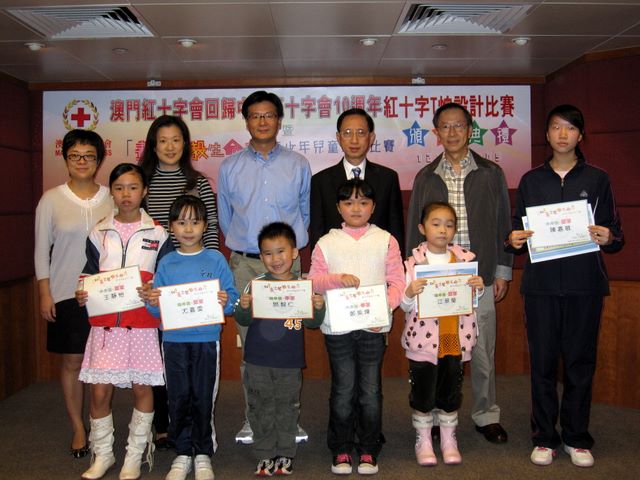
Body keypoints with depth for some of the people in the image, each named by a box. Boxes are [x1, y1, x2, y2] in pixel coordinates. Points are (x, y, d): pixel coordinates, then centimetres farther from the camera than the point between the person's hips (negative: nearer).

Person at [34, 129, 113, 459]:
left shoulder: (112, 198, 3)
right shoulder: (51, 200, 0)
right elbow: (42, 250, 2)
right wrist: (45, 294, -3)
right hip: (67, 294, -1)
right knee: (72, 361, 5)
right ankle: (78, 429, 20)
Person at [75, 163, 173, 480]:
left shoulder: (157, 233, 3)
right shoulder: (99, 233, 8)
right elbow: (89, 274, 14)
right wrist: (82, 296, -4)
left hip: (143, 323, -1)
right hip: (105, 323, 2)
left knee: (142, 388, 4)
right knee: (99, 390, 2)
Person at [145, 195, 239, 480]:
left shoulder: (216, 260, 1)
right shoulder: (166, 263, 6)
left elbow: (232, 299, -1)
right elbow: (157, 309, 6)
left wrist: (225, 302, -22)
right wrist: (152, 302, -15)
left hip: (207, 340, -1)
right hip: (174, 340, 2)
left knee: (203, 398, 4)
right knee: (178, 398, 7)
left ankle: (203, 454, 21)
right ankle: (183, 454, 24)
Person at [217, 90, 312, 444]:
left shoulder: (298, 165, 6)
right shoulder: (230, 167, 7)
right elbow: (225, 217, 16)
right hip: (244, 265, 1)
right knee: (250, 345, 4)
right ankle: (254, 417, 15)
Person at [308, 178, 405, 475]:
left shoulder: (385, 241, 4)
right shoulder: (326, 243, 5)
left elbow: (397, 282, 0)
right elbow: (313, 282, 1)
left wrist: (384, 306, -16)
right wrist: (339, 279, -15)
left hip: (373, 327, 0)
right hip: (337, 327, 0)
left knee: (370, 390, 7)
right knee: (343, 390, 8)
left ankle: (369, 450, 22)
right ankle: (341, 450, 23)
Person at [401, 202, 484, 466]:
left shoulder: (465, 259, 3)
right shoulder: (413, 263, -5)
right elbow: (405, 306, -4)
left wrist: (479, 288, -8)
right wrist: (410, 293, -25)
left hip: (454, 338, 2)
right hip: (423, 339, -2)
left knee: (451, 392, 14)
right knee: (422, 392, 8)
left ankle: (449, 439, 32)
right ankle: (423, 440, 26)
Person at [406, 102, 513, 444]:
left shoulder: (490, 174, 5)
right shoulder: (425, 177, 8)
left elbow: (504, 224, 7)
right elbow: (414, 228, 10)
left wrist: (503, 271, 3)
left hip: (479, 278, -1)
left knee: (483, 352, 6)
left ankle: (486, 415, 22)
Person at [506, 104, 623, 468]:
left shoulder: (597, 179, 7)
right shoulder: (531, 181, 10)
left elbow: (616, 236, 6)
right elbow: (519, 233, 12)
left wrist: (608, 238, -15)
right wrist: (514, 241, -9)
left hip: (585, 284, 0)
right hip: (541, 284, 1)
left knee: (581, 362, 5)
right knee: (543, 362, 3)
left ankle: (578, 438, 19)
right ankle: (544, 438, 16)